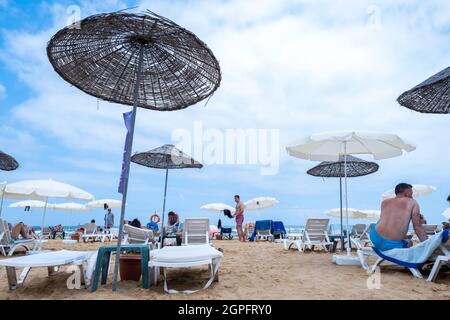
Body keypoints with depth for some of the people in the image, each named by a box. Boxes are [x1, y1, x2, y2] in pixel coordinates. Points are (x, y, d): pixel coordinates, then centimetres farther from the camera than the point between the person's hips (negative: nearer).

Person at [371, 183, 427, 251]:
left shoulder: (384, 202, 15)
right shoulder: (413, 203, 6)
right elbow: (418, 228, 1)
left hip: (375, 238, 3)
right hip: (392, 245, -2)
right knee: (409, 242, 32)